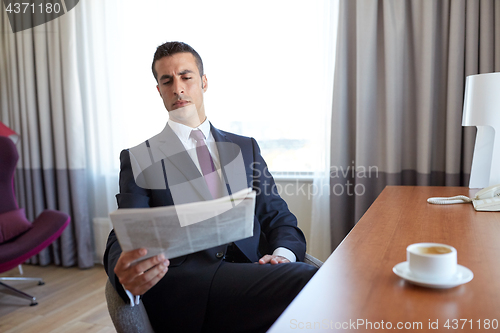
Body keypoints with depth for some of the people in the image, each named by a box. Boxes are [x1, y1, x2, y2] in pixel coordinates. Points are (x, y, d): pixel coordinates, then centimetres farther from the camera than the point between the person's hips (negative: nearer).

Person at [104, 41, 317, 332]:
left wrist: (283, 254, -7)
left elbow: (279, 217, 17)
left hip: (250, 271, 4)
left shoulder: (245, 148, 22)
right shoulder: (138, 159, 14)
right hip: (182, 283, -4)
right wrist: (126, 277, -23)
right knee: (308, 280, -32)